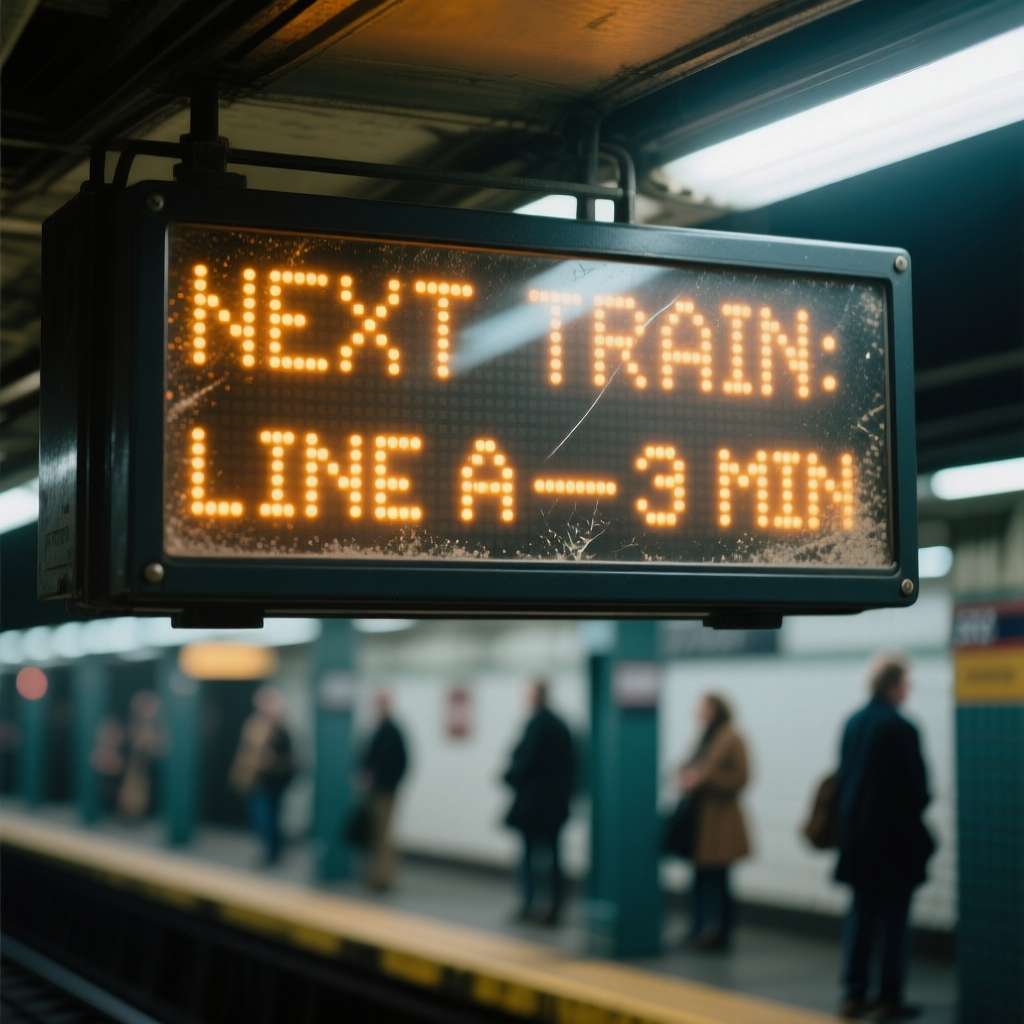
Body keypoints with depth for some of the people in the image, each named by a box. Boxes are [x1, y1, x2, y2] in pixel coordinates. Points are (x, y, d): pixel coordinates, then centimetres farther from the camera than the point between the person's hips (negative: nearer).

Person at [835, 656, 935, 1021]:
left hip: (856, 835, 7)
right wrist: (915, 812, 7)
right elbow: (917, 784, -13)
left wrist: (847, 819, 14)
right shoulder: (900, 728, -17)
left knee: (860, 914, 13)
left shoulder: (853, 723, 4)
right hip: (894, 838, -6)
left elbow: (843, 773, 8)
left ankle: (853, 994, 15)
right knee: (893, 918, 2)